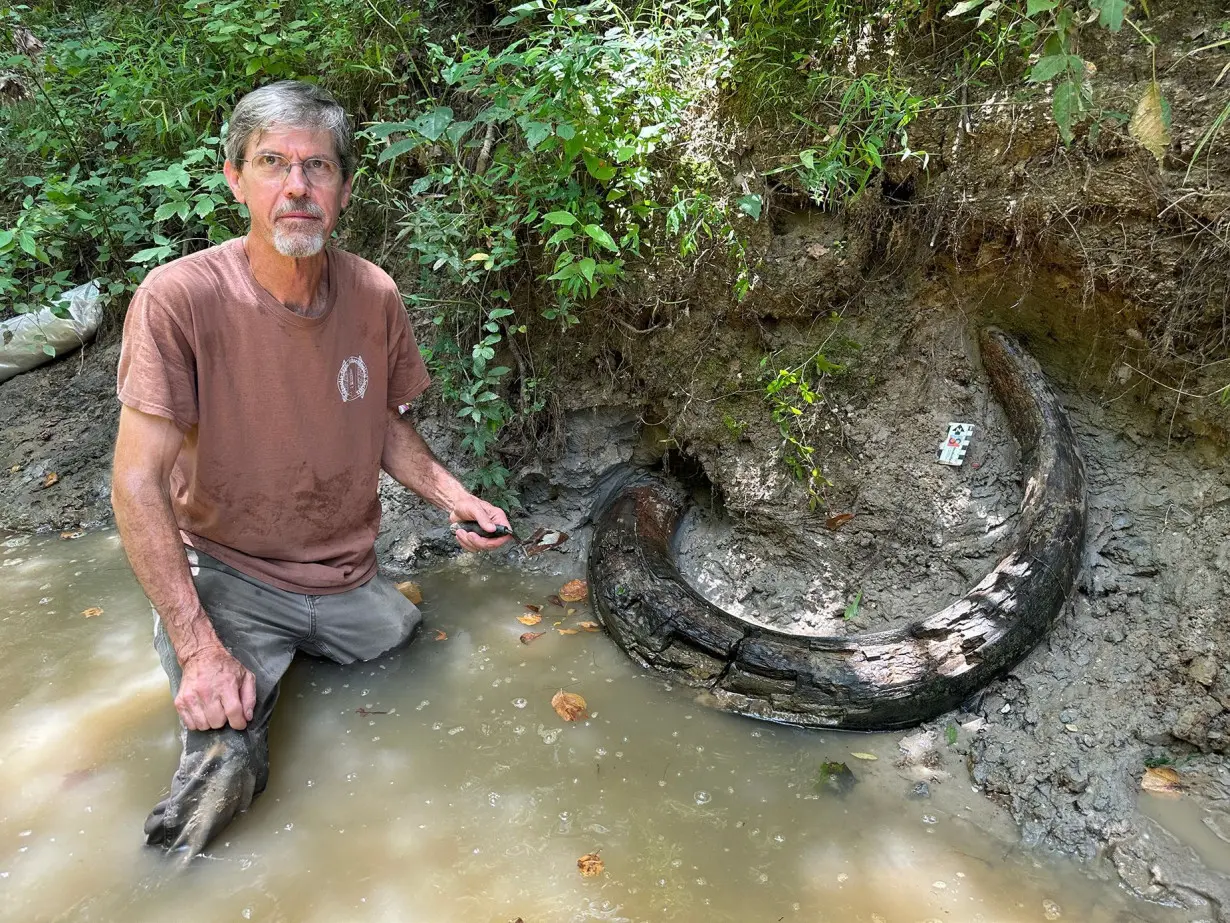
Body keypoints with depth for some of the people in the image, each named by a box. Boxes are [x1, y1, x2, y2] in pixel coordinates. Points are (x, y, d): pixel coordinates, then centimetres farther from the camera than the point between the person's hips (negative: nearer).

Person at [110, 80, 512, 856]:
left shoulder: (374, 295, -7)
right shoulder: (179, 298, -20)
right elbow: (139, 484, -19)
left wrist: (454, 497, -8)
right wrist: (198, 647, -23)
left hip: (347, 579, 4)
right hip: (225, 575, -4)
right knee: (226, 760, -21)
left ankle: (304, 656, 30)